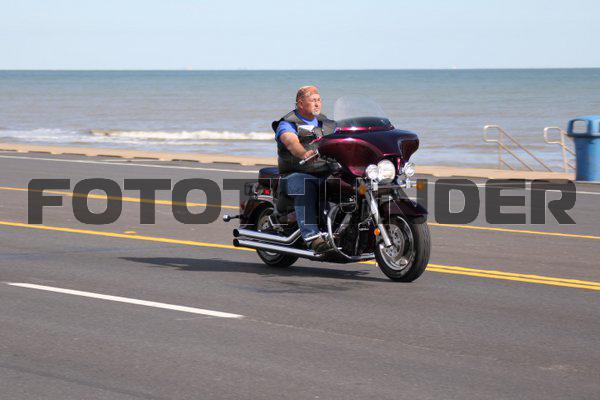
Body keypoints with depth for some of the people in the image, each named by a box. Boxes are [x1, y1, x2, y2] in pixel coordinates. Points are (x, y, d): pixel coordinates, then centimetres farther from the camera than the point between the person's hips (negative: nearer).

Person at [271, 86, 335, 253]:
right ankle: (312, 236, -47)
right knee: (305, 189, -37)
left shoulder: (327, 124, 21)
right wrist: (304, 154, -45)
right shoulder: (287, 124, 0)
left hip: (327, 173, 5)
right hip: (297, 174, -5)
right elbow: (291, 143, -22)